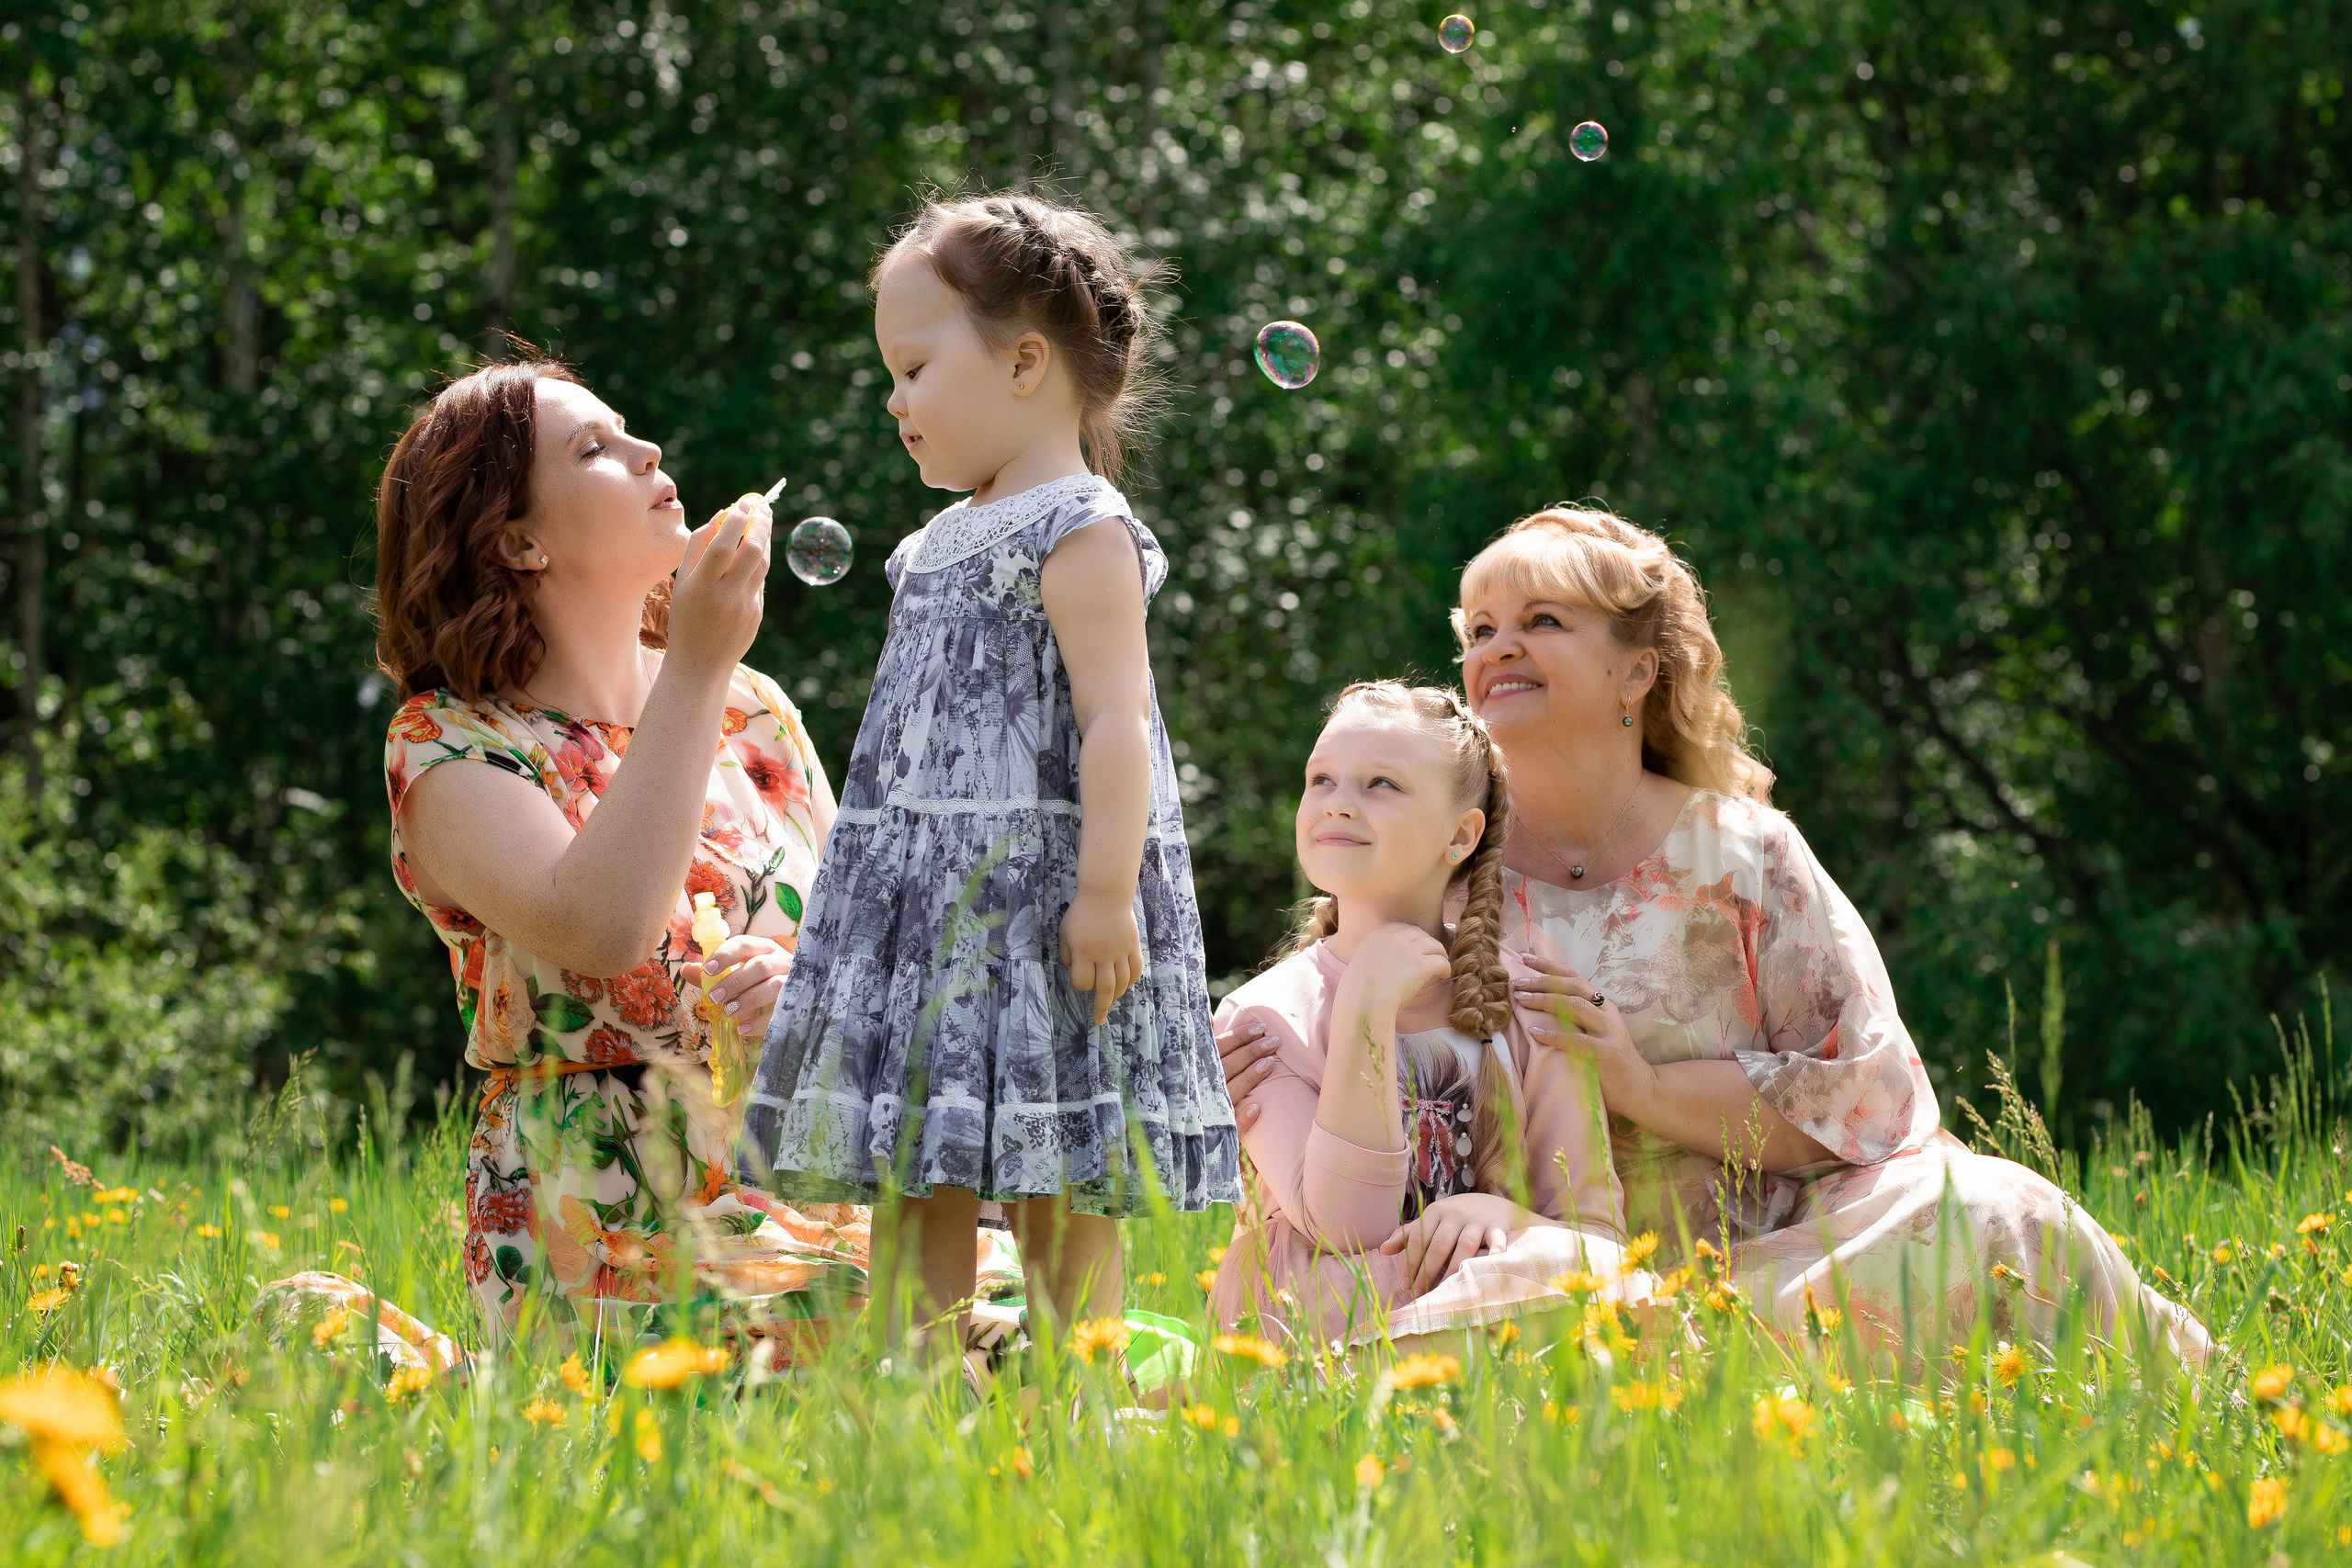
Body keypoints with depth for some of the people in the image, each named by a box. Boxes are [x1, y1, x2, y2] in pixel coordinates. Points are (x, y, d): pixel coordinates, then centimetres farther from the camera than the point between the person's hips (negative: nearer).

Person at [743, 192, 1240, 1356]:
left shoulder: (1081, 533, -9)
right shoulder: (942, 542, 18)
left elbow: (1115, 723, -16)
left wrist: (1107, 890, -23)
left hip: (1036, 895, -9)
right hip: (923, 905, 9)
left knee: (1057, 1196, -7)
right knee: (911, 1182, 3)